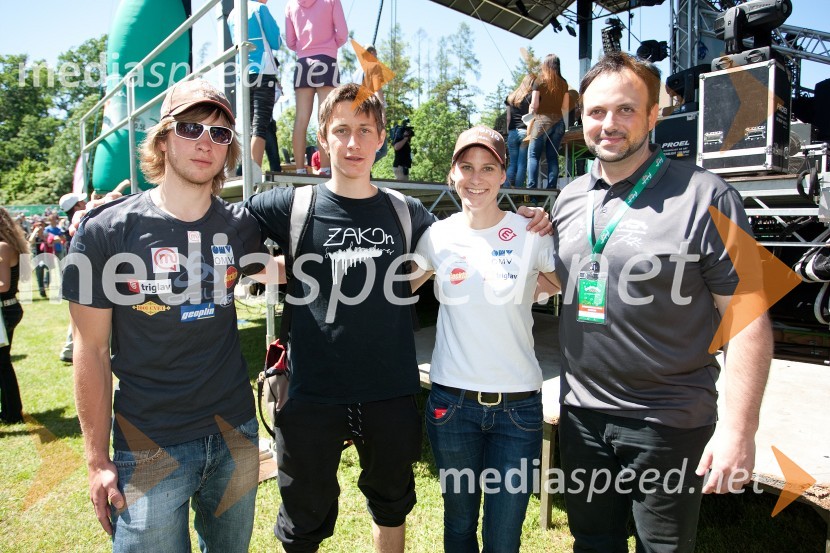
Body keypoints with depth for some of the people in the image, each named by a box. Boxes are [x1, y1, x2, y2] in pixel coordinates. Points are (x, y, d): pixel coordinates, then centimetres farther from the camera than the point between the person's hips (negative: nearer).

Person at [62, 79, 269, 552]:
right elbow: (92, 351, -6)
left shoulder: (240, 226, -2)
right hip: (150, 444, -3)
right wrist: (98, 460, -5)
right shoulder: (105, 232, -10)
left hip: (235, 432, 4)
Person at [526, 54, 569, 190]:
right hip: (559, 121, 4)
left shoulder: (539, 81, -2)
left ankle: (532, 187, -11)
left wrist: (530, 122, 9)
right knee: (553, 156, 6)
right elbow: (565, 107, 9)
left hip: (542, 120, -4)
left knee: (533, 155, 0)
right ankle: (551, 187, 2)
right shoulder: (563, 83, 8)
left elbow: (534, 105, -5)